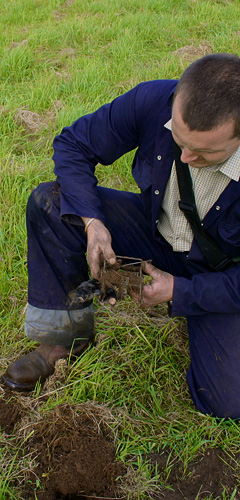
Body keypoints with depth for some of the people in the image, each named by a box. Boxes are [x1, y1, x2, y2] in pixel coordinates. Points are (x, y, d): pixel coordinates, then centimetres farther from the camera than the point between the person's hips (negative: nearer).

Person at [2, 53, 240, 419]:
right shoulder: (153, 100, -26)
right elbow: (73, 144, -12)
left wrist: (180, 291, -24)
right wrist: (91, 221, -24)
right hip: (155, 229, 3)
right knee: (47, 202, -18)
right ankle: (67, 333, -6)